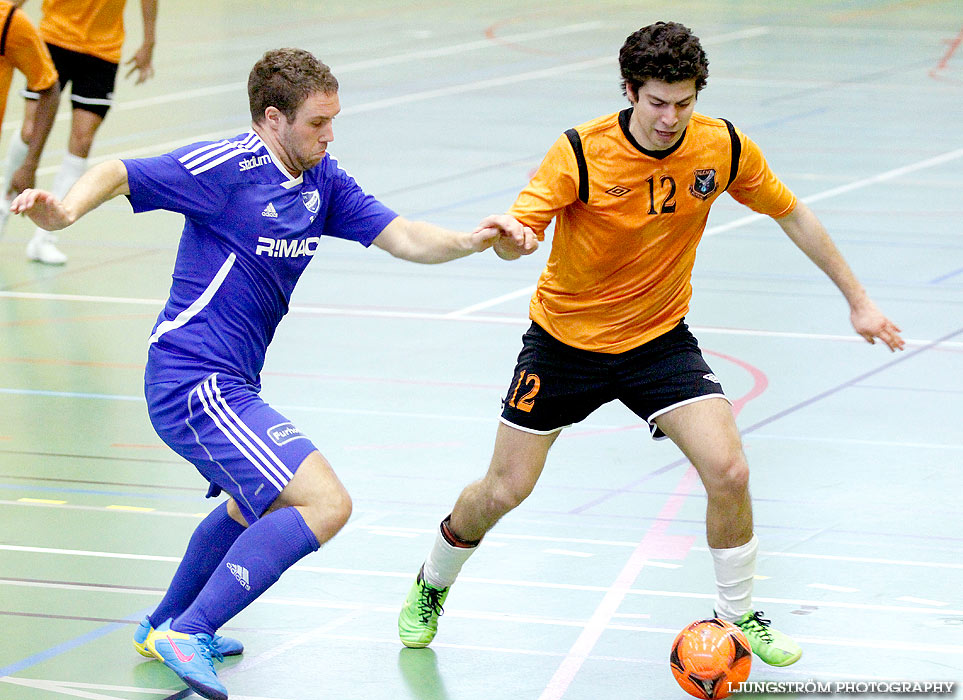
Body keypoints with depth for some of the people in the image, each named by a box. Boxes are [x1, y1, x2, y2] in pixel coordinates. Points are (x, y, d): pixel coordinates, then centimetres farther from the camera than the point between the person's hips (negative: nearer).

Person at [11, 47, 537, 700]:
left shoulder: (323, 180, 7)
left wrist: (477, 240, -14)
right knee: (325, 503, -20)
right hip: (194, 382, -10)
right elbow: (119, 174, -16)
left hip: (229, 384, 10)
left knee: (262, 500, 34)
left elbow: (403, 237, 3)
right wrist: (64, 212, -36)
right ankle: (189, 634, -19)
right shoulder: (227, 167, -15)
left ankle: (167, 626, 47)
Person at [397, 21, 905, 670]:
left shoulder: (724, 148, -13)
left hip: (660, 339, 2)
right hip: (565, 340, -2)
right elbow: (521, 225, -30)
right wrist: (505, 236, -55)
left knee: (728, 473, -17)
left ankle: (738, 615, 7)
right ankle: (432, 586, 33)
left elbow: (792, 213, 2)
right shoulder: (581, 153, -23)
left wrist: (858, 299, 5)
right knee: (503, 491, 3)